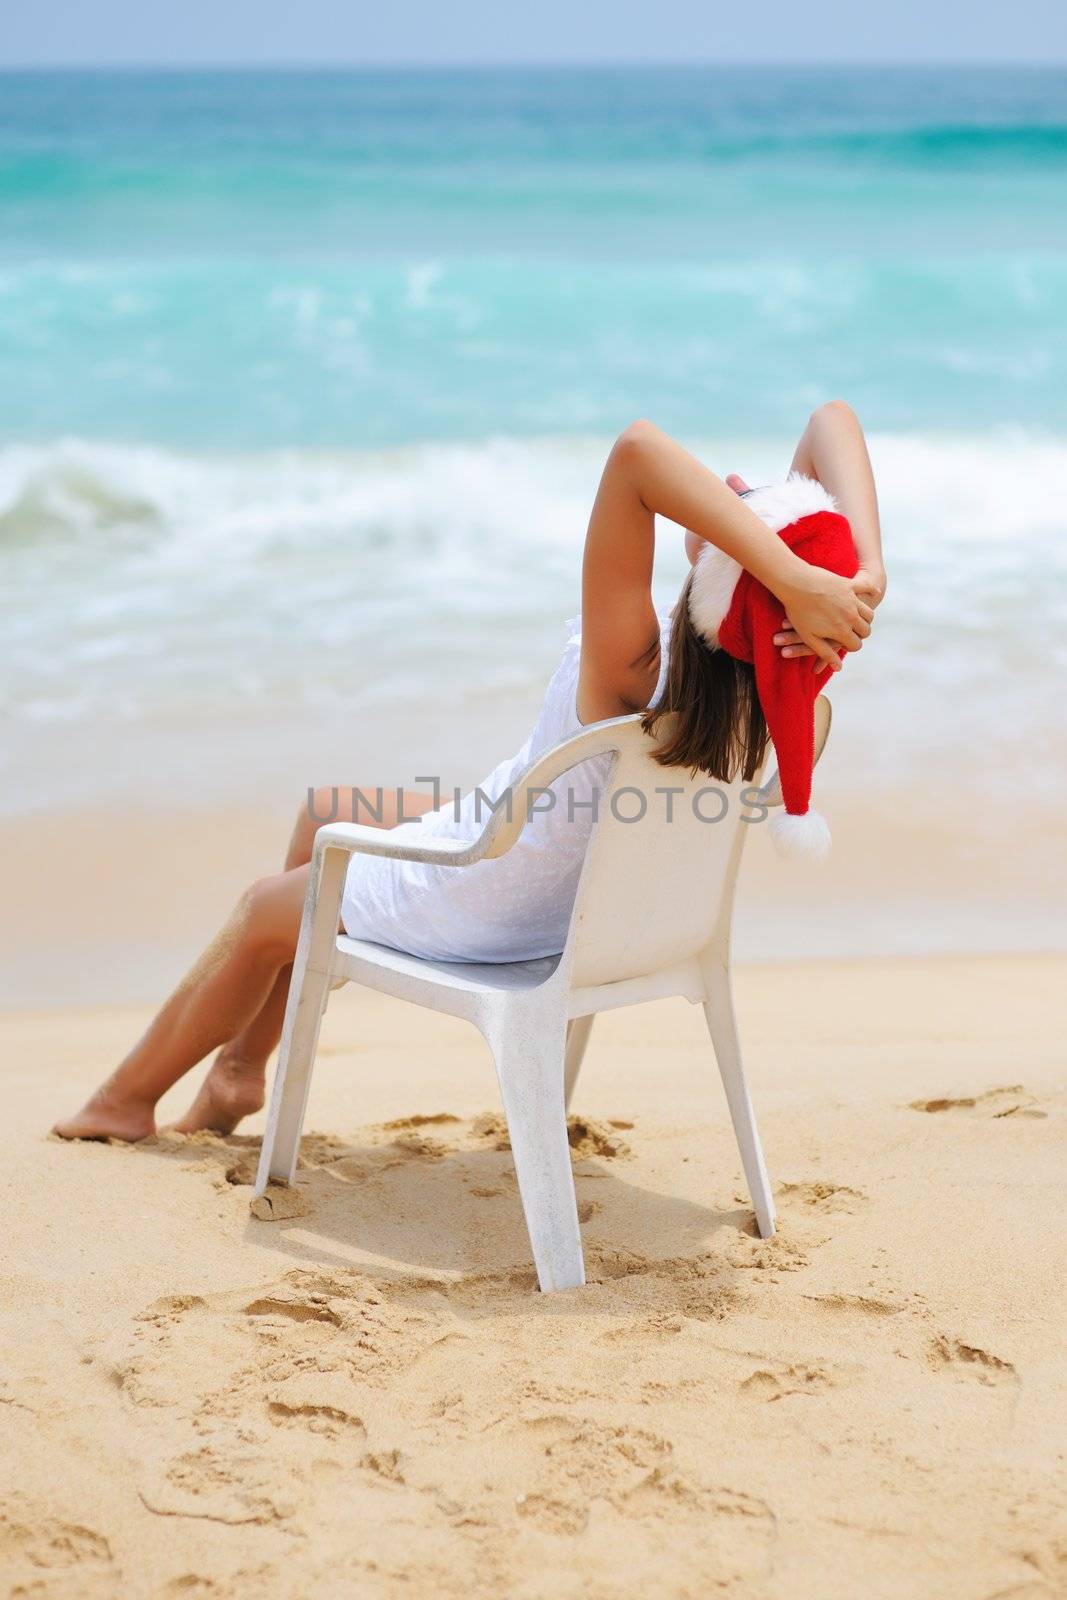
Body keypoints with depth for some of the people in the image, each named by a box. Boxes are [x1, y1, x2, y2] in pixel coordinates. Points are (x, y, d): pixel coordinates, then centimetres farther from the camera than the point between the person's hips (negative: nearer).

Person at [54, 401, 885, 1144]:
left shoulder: (631, 671, -44)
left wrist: (799, 581, -60)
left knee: (264, 912, 22)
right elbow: (834, 421, -26)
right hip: (569, 901, 7)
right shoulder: (780, 684, -25)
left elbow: (638, 448, -58)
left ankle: (126, 1098, 49)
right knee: (324, 811, 29)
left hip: (467, 909, -7)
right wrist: (866, 574, -41)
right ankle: (240, 1069, 45)